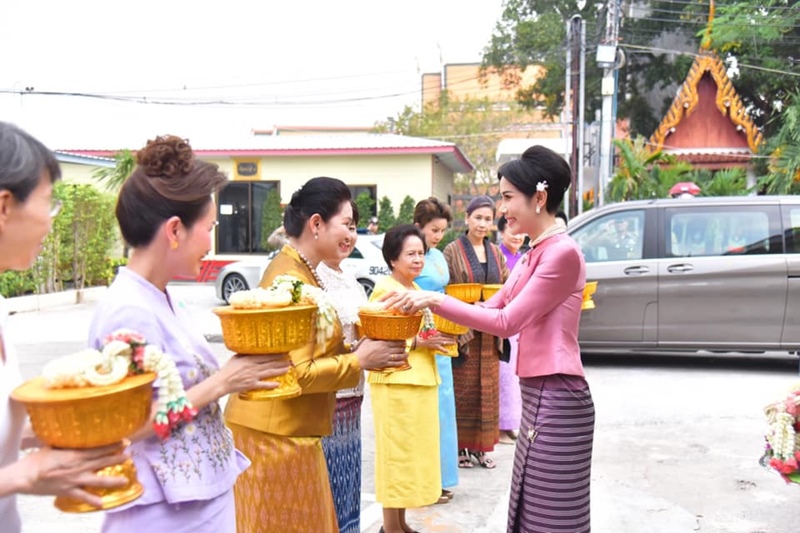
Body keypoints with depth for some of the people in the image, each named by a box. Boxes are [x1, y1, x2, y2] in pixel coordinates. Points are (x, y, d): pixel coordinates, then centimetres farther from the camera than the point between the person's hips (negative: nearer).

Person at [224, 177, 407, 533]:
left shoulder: (302, 271, 11)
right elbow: (297, 373, -25)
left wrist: (359, 347, 2)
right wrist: (359, 360, -15)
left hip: (290, 432, 9)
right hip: (274, 435, -9)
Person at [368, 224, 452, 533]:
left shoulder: (417, 290, 15)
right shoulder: (385, 289, -12)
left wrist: (437, 338, 4)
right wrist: (418, 342, -22)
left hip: (422, 380, 9)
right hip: (395, 382, -9)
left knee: (415, 452, 13)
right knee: (396, 454, -1)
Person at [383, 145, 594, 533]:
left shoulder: (562, 252, -16)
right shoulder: (533, 254, 13)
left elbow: (507, 322, -20)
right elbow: (492, 308, 13)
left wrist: (435, 300, -19)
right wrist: (426, 305, 3)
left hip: (557, 399, -9)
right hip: (538, 396, 9)